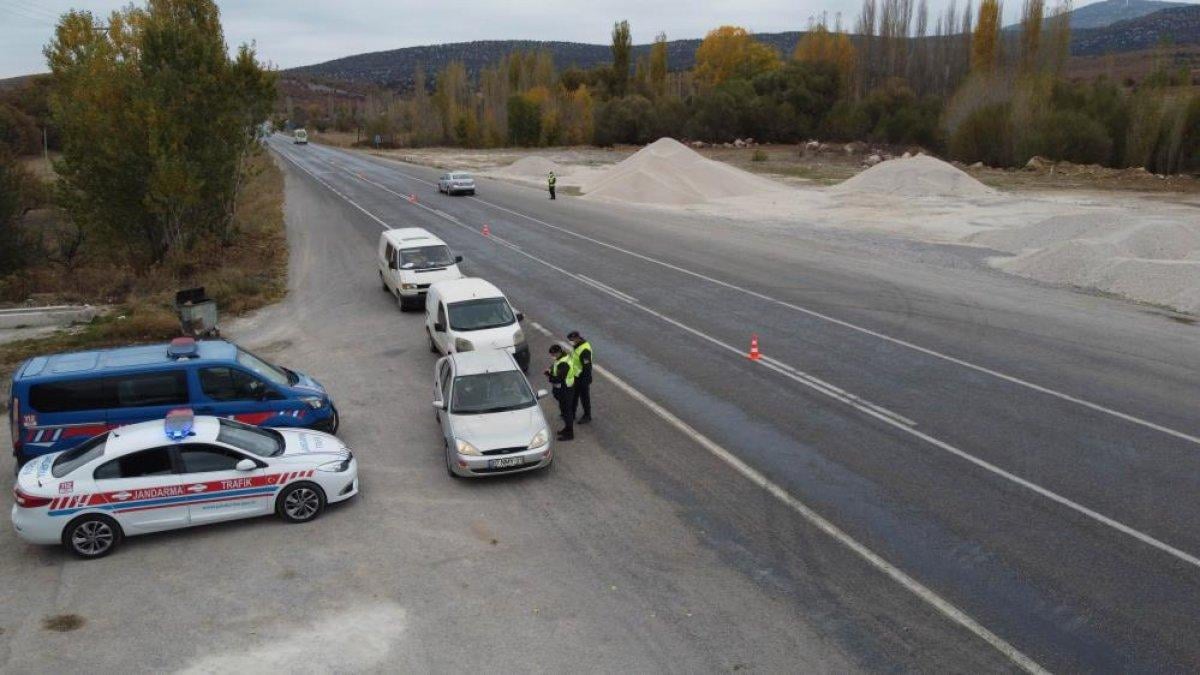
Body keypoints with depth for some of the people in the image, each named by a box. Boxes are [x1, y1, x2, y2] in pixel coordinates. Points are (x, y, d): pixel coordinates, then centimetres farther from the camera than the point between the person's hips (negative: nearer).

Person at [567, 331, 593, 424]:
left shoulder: (584, 350, -28)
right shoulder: (576, 346, 2)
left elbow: (587, 366, -27)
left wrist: (586, 380, -24)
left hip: (582, 378, -9)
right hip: (575, 377, 9)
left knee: (584, 397, 7)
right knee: (574, 396, 21)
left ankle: (587, 416, 23)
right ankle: (572, 413, 37)